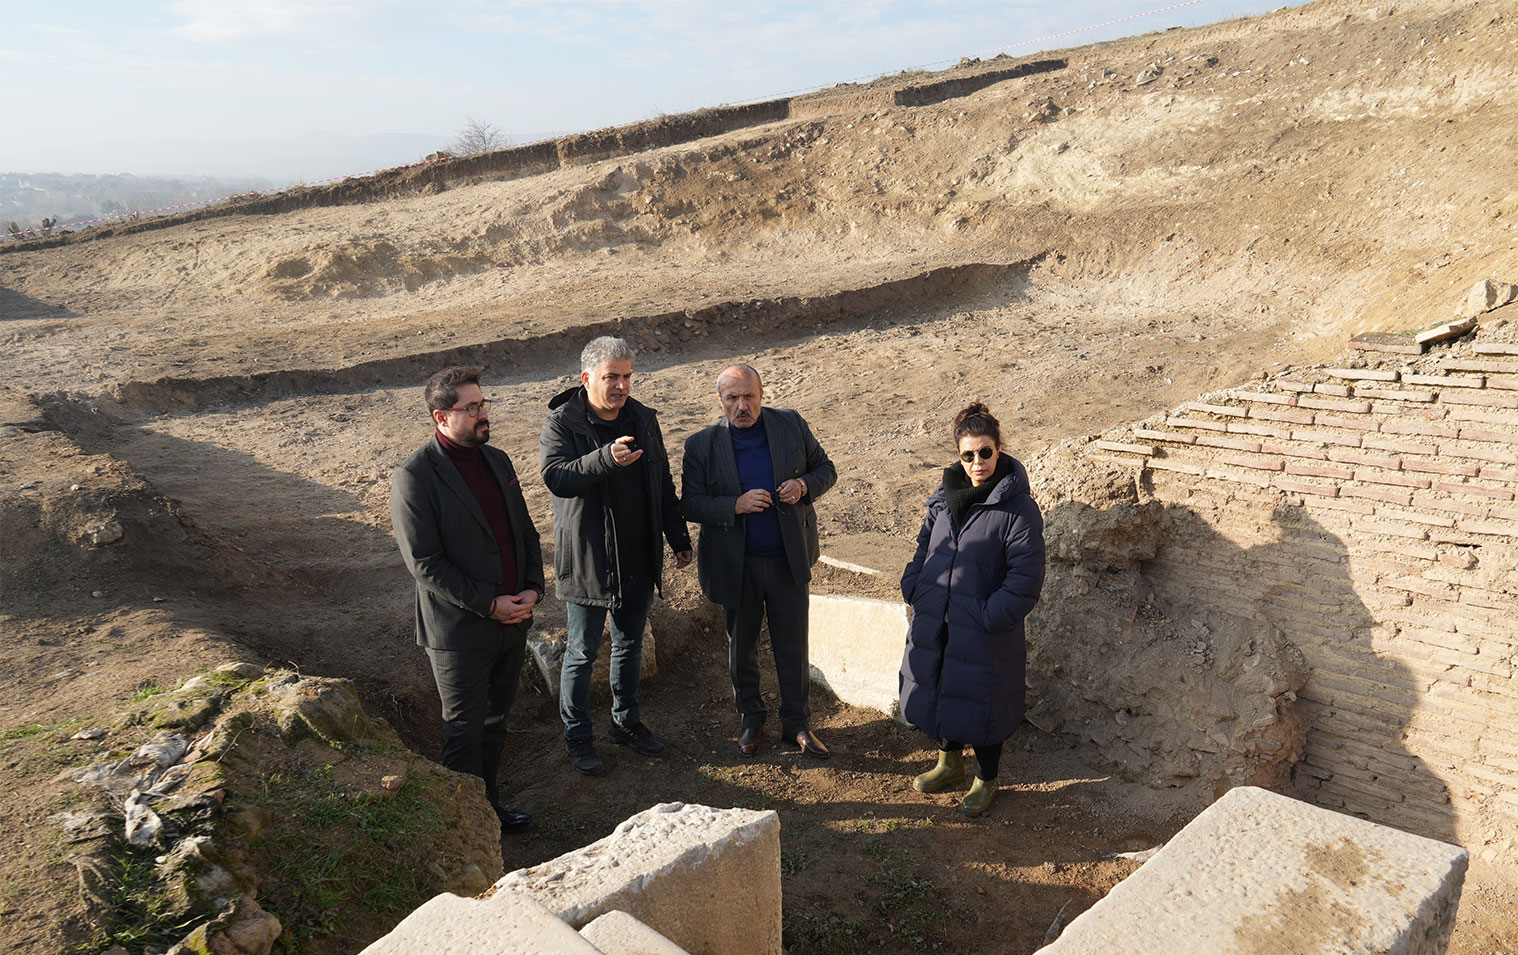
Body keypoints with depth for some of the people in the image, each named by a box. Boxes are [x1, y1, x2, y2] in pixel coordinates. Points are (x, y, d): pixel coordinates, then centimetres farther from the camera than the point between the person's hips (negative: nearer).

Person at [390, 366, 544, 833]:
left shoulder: (497, 460, 6)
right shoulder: (414, 477, -16)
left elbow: (526, 532, 12)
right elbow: (424, 563, -18)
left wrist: (532, 588, -3)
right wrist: (489, 603, -19)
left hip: (513, 620, 7)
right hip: (460, 631, -6)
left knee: (494, 723, 20)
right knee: (465, 732, 8)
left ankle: (490, 806, 38)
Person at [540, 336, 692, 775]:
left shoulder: (643, 419, 5)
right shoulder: (561, 423, -12)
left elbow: (663, 485, 13)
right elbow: (555, 477, -29)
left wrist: (679, 539, 13)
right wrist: (606, 458, -43)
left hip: (639, 559, 5)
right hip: (587, 561, -5)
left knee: (630, 644, 18)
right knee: (583, 652, 6)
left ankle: (627, 721, 35)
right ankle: (577, 735, 22)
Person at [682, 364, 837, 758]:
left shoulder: (791, 425, -5)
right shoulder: (702, 445, -9)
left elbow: (826, 469, 6)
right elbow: (689, 504, -9)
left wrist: (804, 485, -16)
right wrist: (736, 506, -24)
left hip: (789, 559, 1)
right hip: (736, 562, 0)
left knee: (794, 646, 10)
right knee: (742, 646, 15)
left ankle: (796, 723, 30)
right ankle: (751, 719, 37)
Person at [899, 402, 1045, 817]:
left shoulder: (1018, 508, -15)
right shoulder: (945, 495, 3)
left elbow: (1026, 578, -16)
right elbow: (924, 546, 16)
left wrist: (989, 617, -18)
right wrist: (915, 591, 4)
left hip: (984, 633, -6)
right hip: (935, 623, 6)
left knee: (980, 702, 8)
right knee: (936, 691, 19)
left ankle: (986, 780, 33)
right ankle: (950, 763, 44)